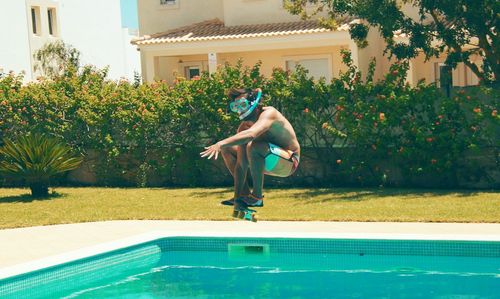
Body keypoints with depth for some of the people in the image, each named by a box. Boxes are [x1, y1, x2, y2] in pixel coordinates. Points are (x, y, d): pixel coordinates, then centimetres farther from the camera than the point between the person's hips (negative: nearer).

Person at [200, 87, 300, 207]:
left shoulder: (268, 113, -22)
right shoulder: (244, 127, -3)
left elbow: (251, 134, -44)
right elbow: (241, 164, -8)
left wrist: (221, 143, -47)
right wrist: (237, 195, -14)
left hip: (289, 161, -8)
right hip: (269, 164, 8)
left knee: (253, 146, -35)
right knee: (227, 149, 7)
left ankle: (257, 197, -21)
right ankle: (245, 194, 8)